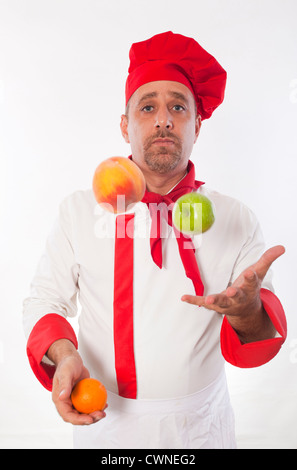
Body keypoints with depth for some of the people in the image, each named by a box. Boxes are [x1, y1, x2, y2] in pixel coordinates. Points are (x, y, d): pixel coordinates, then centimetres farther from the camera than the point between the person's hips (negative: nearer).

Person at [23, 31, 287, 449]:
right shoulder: (80, 210, -7)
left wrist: (247, 311, -30)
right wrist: (63, 354, -22)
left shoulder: (235, 219, -8)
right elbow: (44, 300, -3)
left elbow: (265, 330, -7)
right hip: (106, 422, 0)